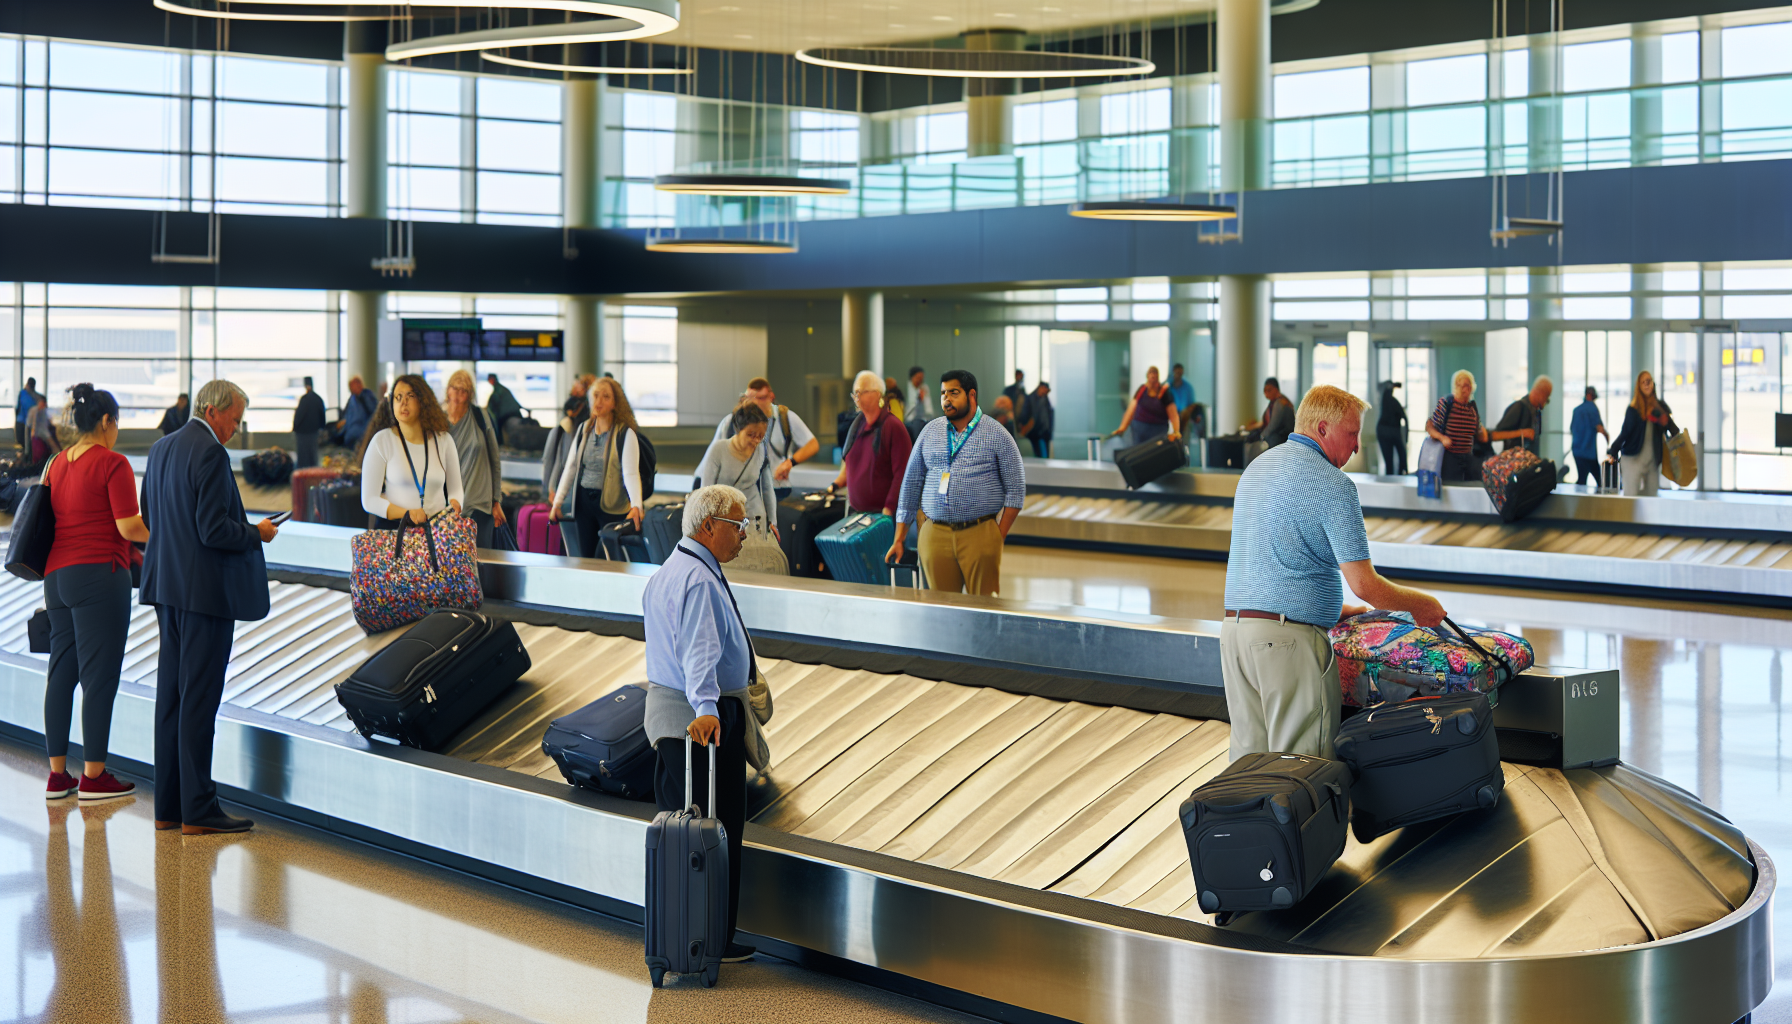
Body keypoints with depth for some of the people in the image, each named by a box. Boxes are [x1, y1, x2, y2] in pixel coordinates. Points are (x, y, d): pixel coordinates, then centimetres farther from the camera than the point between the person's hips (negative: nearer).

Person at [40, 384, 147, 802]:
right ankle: (94, 776, 3)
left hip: (56, 575, 8)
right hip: (99, 575, -8)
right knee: (99, 677, -2)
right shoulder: (112, 463, -10)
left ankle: (57, 774, 15)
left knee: (61, 674, 11)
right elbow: (129, 527, -15)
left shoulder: (56, 464, 13)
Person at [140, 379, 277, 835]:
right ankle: (197, 810, -3)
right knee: (199, 697, -6)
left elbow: (148, 516, 20)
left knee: (171, 693, 11)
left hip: (168, 586, 9)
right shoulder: (210, 453, -16)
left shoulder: (161, 448, 13)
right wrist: (257, 533, -5)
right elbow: (214, 530, -21)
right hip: (205, 589, -9)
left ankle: (168, 806, 15)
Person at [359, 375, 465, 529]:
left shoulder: (443, 440, 11)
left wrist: (454, 504, -4)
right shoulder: (382, 440, 3)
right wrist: (406, 514, -14)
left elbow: (455, 489, 20)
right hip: (391, 527, -2)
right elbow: (369, 500, -1)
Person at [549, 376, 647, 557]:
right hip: (584, 501, 5)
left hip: (612, 506, -5)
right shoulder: (584, 430, 10)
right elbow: (570, 468, 14)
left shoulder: (625, 433, -7)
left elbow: (630, 473, -16)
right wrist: (557, 501, 9)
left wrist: (636, 505, -30)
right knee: (585, 558, 6)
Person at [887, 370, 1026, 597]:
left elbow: (1015, 491, 2)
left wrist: (999, 536, -5)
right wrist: (899, 538, 10)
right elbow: (911, 484, 14)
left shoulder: (997, 436, 2)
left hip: (979, 535, -3)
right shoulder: (930, 431, 12)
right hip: (935, 536, 3)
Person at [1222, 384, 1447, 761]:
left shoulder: (1255, 467, 17)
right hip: (1290, 636, -8)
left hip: (1234, 626, 8)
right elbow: (1364, 584, -13)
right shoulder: (1332, 484, -10)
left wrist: (1331, 607, 28)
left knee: (1248, 754, 11)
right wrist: (1419, 603, 4)